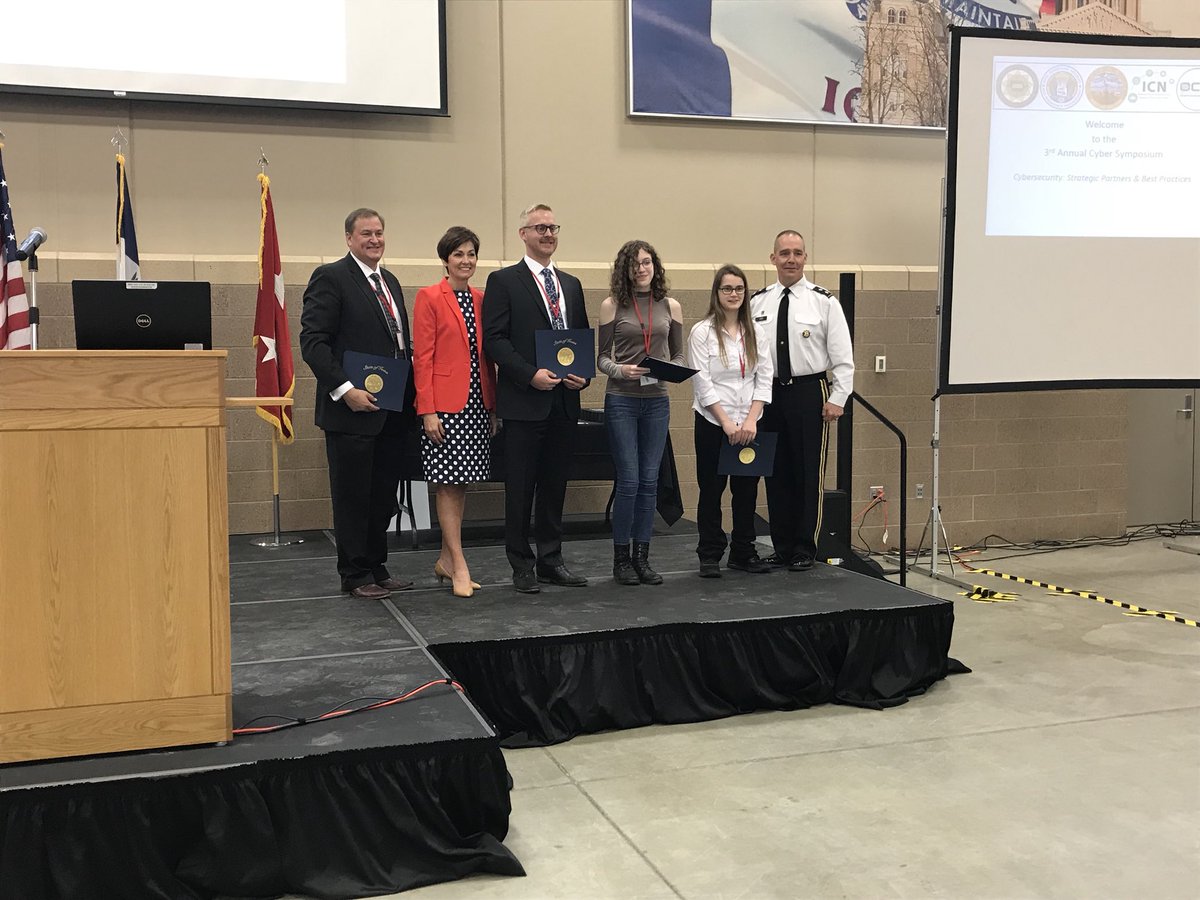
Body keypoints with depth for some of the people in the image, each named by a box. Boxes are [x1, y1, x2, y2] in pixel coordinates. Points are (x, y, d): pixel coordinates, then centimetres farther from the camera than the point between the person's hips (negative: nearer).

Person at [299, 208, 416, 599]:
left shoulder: (389, 281, 17)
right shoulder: (330, 277, -6)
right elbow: (312, 341, -13)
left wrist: (408, 394, 9)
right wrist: (345, 388, -20)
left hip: (392, 411, 7)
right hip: (353, 408, -7)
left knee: (384, 496, 12)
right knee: (353, 497, 3)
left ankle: (377, 568, 23)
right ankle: (355, 576, 12)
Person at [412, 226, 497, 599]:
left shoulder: (481, 299, 12)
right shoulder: (428, 298, -4)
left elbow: (487, 355, 14)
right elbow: (422, 357, -8)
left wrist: (493, 404, 10)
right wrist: (427, 410, -13)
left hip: (478, 403, 6)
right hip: (445, 404, -6)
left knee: (462, 483, 10)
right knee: (449, 484, -2)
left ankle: (446, 559, 20)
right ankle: (460, 568, 1)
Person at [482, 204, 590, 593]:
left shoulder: (571, 284, 16)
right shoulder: (504, 281, -1)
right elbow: (494, 339, -9)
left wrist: (584, 375, -1)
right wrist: (531, 374, -18)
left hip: (564, 400, 5)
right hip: (525, 400, -5)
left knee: (555, 485, 11)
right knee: (520, 487, 1)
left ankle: (550, 560, 20)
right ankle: (522, 564, 10)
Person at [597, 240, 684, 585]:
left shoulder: (671, 306, 8)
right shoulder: (612, 305, 1)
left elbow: (678, 353, 13)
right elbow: (602, 357, 3)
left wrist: (673, 370, -8)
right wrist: (620, 370, -17)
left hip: (657, 401, 3)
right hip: (621, 401, -3)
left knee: (649, 481, 5)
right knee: (629, 481, -5)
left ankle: (641, 557, 15)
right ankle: (621, 559, 9)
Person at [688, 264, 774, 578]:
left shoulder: (756, 332, 8)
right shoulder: (702, 332, -4)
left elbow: (765, 379, 4)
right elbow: (703, 384, -9)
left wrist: (751, 420, -8)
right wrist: (727, 423, -14)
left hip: (749, 424, 4)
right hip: (713, 423, -3)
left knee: (747, 489, 7)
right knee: (711, 489, 2)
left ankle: (744, 552, 18)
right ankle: (710, 555, 10)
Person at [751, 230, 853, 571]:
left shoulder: (823, 301, -3)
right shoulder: (758, 302, 6)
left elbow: (842, 355, -4)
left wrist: (837, 399, -10)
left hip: (810, 393, -3)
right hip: (769, 393, 3)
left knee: (809, 473, 2)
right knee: (776, 473, 8)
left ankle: (805, 549, 13)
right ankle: (782, 547, 19)